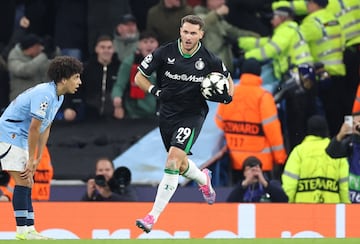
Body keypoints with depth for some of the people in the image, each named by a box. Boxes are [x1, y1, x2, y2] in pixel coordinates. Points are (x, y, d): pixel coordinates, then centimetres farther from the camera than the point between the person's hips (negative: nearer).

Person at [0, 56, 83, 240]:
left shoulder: (58, 96, 8)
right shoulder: (45, 95, -24)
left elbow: (45, 128, 12)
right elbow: (34, 129, -22)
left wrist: (37, 159, 7)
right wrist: (31, 159, -16)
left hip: (20, 138, 10)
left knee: (27, 184, 8)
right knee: (22, 182, -13)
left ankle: (30, 230, 8)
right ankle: (22, 230, -12)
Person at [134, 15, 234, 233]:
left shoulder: (209, 60, -8)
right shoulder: (165, 53, -8)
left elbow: (228, 81, 10)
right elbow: (139, 77, -1)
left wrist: (227, 96, -12)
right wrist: (156, 91, -18)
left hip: (193, 114, -3)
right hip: (167, 114, 3)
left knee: (174, 158, -21)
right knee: (180, 164, 16)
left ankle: (153, 216, -21)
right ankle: (203, 178, 54)